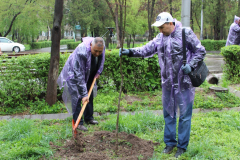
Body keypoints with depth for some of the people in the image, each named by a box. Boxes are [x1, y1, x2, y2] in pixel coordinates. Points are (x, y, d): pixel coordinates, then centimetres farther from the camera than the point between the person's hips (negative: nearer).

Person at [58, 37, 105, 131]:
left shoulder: (101, 48, -21)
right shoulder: (81, 52, -42)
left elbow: (101, 61, 7)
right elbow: (79, 75, -40)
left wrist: (98, 72, -1)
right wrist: (83, 94, -41)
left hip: (89, 74, 7)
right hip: (74, 74, -7)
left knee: (90, 95, 11)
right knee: (77, 97, -13)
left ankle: (89, 118, 26)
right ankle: (78, 123, -8)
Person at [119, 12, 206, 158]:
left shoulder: (186, 33, -9)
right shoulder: (160, 38, 7)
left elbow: (200, 51, -5)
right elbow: (147, 50, 7)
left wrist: (191, 65, -17)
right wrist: (130, 52, -6)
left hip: (184, 83, -5)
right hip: (168, 83, 6)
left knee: (185, 115, 3)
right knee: (169, 114, 15)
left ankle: (182, 146, 16)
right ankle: (170, 142, 30)